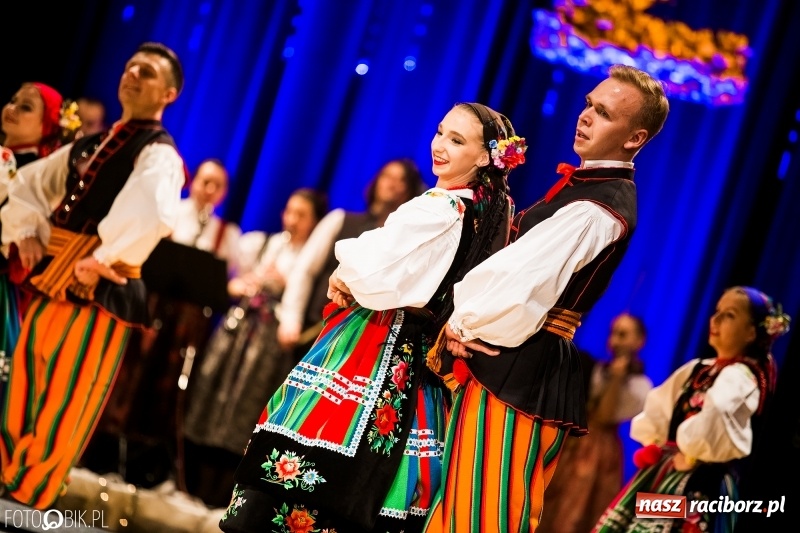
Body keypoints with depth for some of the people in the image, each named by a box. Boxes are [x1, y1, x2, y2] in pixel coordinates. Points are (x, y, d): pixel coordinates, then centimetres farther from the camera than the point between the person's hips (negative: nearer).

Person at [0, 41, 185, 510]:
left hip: (98, 292, -8)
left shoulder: (159, 154, -8)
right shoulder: (88, 147, 17)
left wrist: (102, 258, -23)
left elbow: (154, 212, -30)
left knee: (58, 413, -2)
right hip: (53, 280, 8)